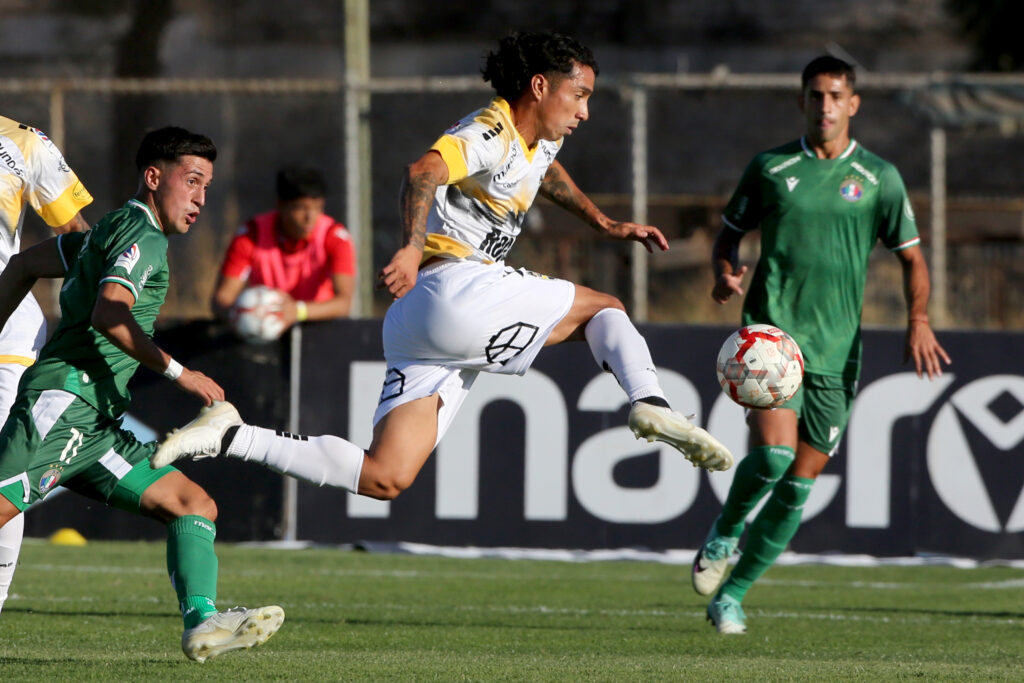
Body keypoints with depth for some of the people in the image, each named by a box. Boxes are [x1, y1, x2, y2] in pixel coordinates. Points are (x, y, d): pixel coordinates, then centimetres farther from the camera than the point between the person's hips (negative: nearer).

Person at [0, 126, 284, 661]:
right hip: (63, 399, -10)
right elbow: (109, 315, -21)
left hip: (95, 425, 10)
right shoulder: (143, 238, -5)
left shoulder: (112, 232, 25)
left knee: (195, 505, -1)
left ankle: (202, 621, -17)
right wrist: (178, 373, -17)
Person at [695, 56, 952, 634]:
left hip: (837, 347, 2)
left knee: (801, 480, 2)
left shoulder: (879, 177, 6)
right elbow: (730, 233, 16)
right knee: (773, 450, -22)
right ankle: (725, 533, 8)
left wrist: (919, 319, -6)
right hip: (771, 331, -2)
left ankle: (733, 595, 14)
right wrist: (726, 273, -7)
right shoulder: (770, 168, 5)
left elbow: (911, 256, 10)